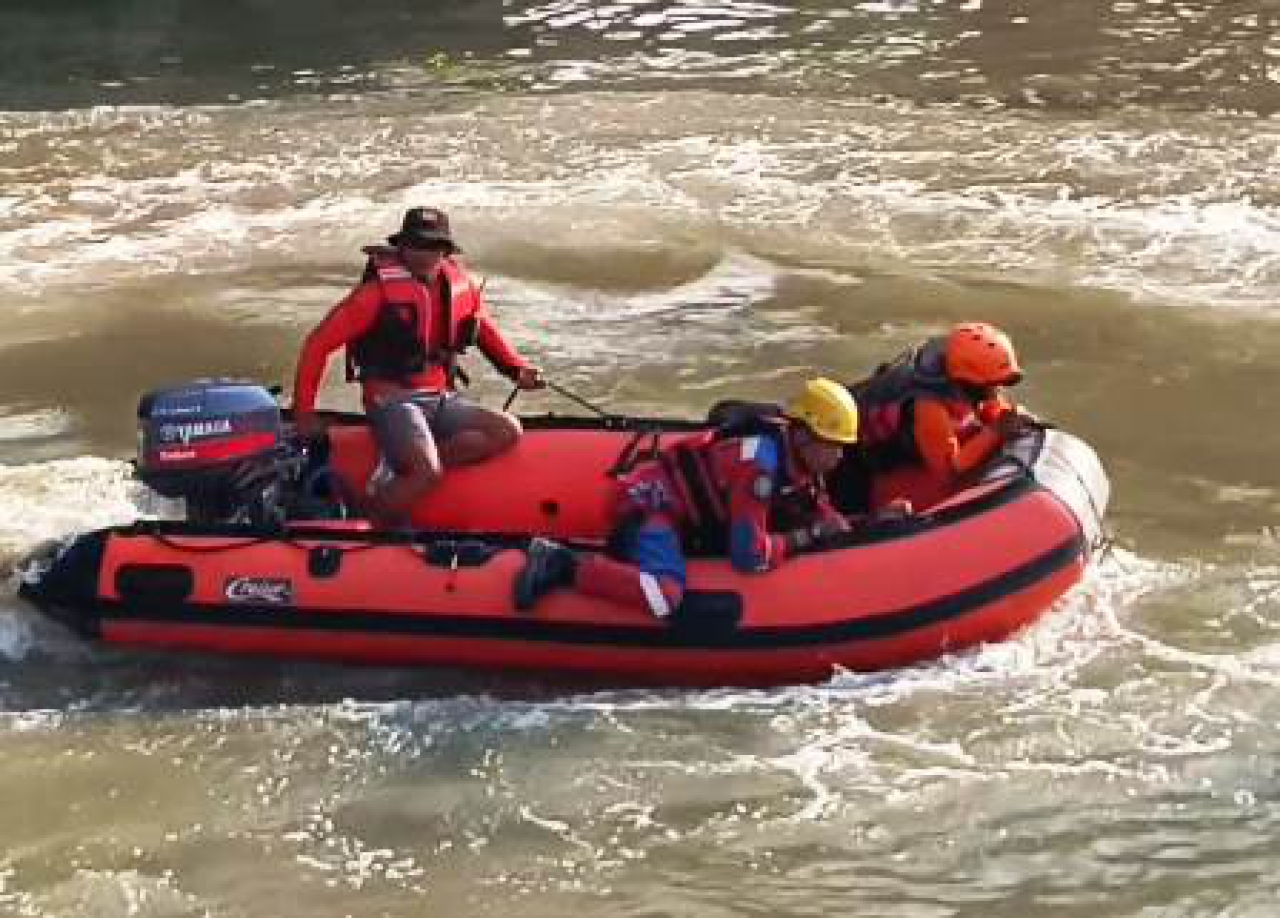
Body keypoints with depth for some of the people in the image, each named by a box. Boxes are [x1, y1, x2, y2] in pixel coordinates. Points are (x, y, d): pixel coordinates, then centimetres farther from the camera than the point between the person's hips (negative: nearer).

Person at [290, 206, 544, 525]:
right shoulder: (381, 289, -12)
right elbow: (319, 343, -9)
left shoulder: (459, 283, 5)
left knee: (508, 431, -16)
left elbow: (484, 329, 25)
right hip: (393, 401, -7)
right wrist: (304, 411, -9)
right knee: (427, 471, -32)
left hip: (441, 400, 7)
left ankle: (401, 471, -17)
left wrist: (518, 368, 11)